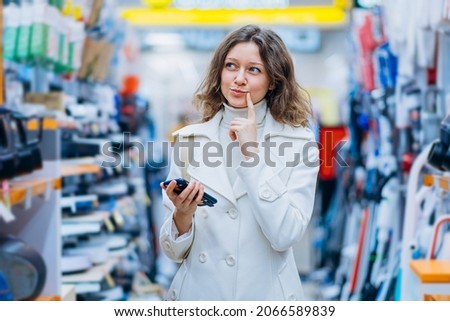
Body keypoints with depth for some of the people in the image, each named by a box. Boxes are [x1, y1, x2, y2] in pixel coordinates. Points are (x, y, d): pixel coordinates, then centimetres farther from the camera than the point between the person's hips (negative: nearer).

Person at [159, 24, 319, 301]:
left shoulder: (298, 142, -8)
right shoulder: (189, 139, -3)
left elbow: (285, 236, -19)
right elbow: (175, 251, -2)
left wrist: (252, 152, -19)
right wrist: (183, 214, -22)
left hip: (265, 294, -1)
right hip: (198, 291, 2)